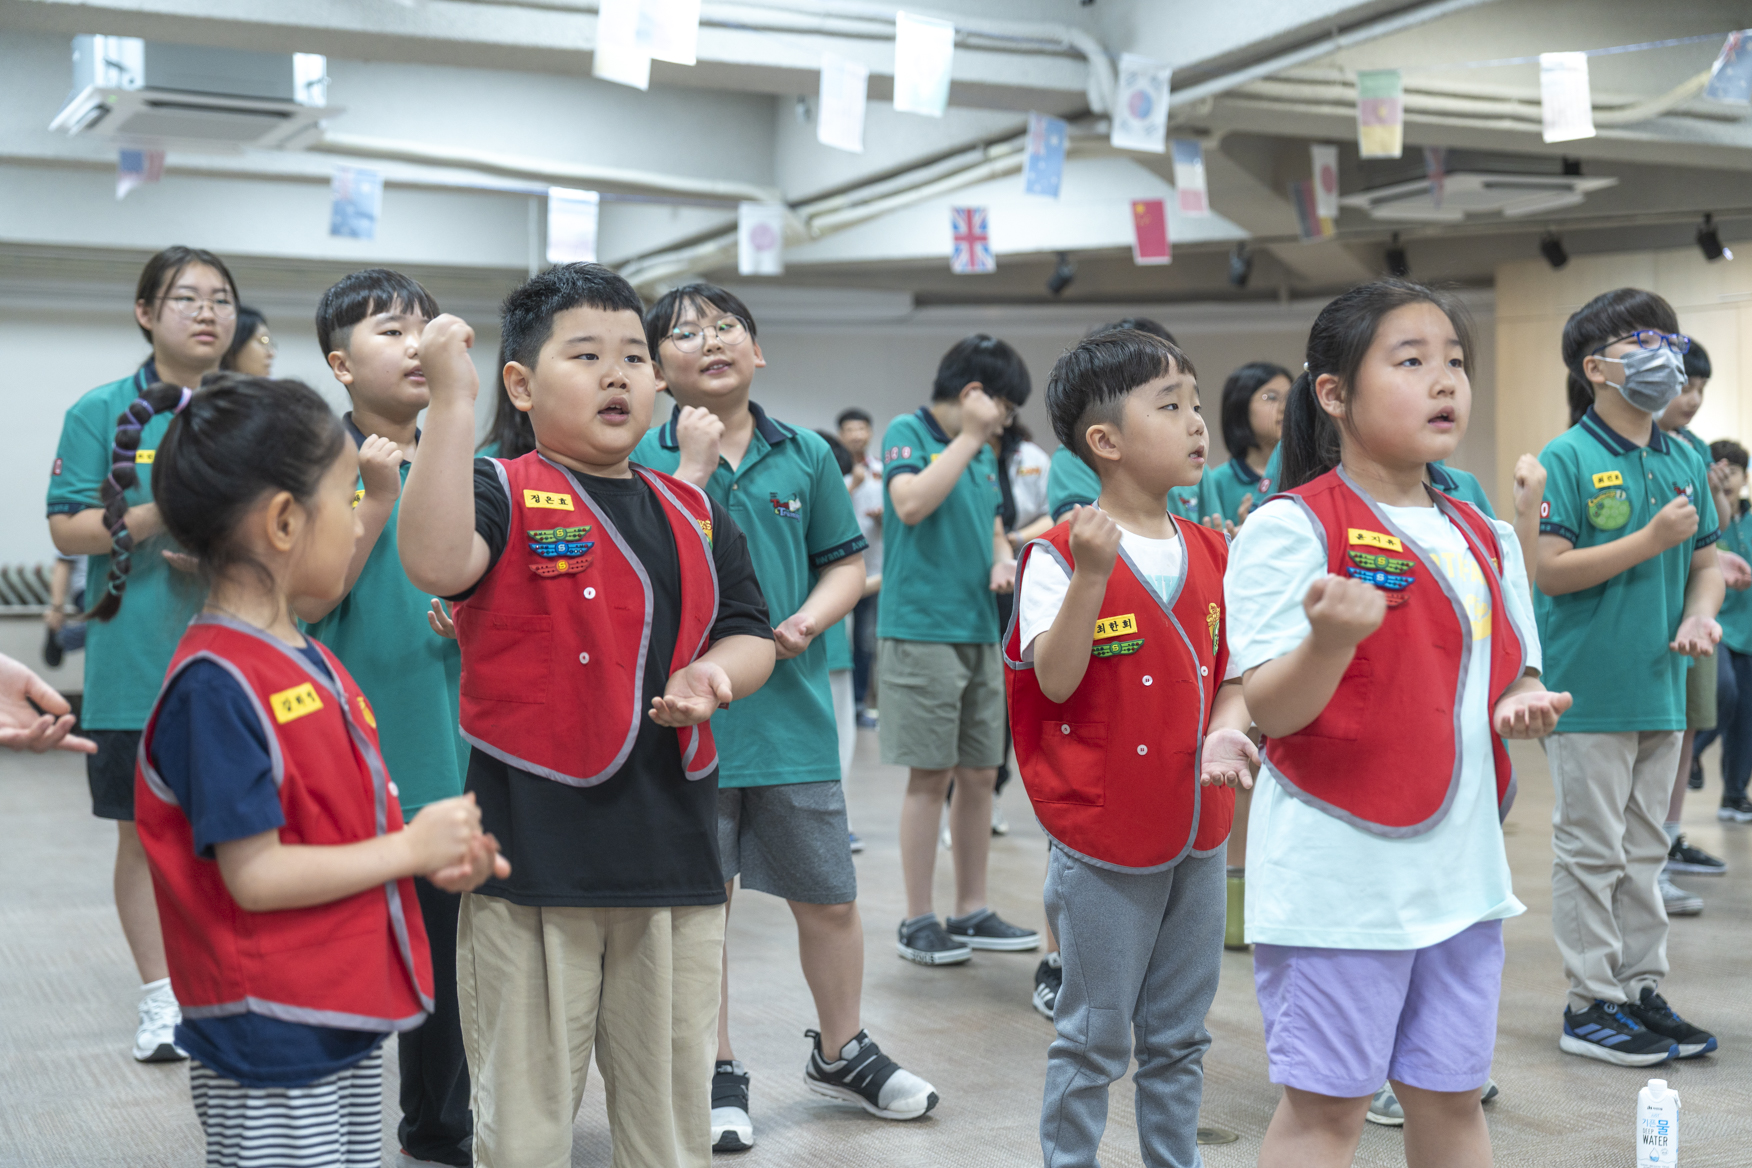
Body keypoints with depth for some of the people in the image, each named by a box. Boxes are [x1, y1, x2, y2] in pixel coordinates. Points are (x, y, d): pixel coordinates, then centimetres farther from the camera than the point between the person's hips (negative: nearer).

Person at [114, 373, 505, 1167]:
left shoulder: (312, 662, 9)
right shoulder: (216, 685, -20)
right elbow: (254, 875, -23)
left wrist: (434, 859, 1)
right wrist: (410, 847, -16)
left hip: (347, 1020, 9)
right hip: (268, 1046, -9)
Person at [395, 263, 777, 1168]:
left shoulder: (694, 516, 11)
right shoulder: (505, 496, -6)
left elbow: (749, 635, 16)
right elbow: (434, 561, -27)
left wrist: (716, 672, -7)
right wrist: (452, 401, -28)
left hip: (674, 851, 5)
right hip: (532, 853, -5)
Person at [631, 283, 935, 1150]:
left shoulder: (806, 455, 4)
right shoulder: (645, 458, -4)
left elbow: (846, 564, 9)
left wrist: (806, 623, -9)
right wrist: (691, 468, -19)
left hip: (791, 710, 2)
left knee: (828, 898, 12)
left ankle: (842, 1053, 34)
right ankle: (718, 1075, 26)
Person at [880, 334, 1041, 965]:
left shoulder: (983, 454, 17)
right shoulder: (907, 432, -4)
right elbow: (911, 503, -21)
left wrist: (1001, 562, 4)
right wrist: (968, 438, -14)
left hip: (980, 634, 7)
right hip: (922, 630, -7)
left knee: (980, 774, 9)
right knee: (932, 776, -4)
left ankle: (971, 911, 18)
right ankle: (918, 920, 4)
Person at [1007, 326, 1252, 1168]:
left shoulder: (1211, 554, 6)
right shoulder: (1061, 556, -12)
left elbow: (1233, 673, 11)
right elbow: (1055, 680, -20)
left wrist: (1227, 733, -10)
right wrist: (1092, 574, -30)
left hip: (1197, 829, 6)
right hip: (1103, 836, -6)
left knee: (1180, 1035, 16)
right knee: (1094, 1036, 5)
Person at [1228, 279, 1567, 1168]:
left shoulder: (1486, 540, 11)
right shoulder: (1292, 528, -11)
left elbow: (1513, 675, 19)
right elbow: (1270, 709, -14)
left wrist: (1524, 706, -4)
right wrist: (1332, 638, -33)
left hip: (1460, 868, 7)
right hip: (1338, 872, -6)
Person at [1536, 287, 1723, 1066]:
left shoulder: (1686, 463, 10)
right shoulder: (1566, 460, -10)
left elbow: (1705, 562, 17)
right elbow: (1550, 570, -16)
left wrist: (1700, 616, -3)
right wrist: (1654, 539, -19)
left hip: (1660, 691, 7)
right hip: (1587, 694, -7)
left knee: (1643, 852, 15)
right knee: (1591, 852, 0)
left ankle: (1641, 989, 24)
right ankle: (1592, 1005, 9)